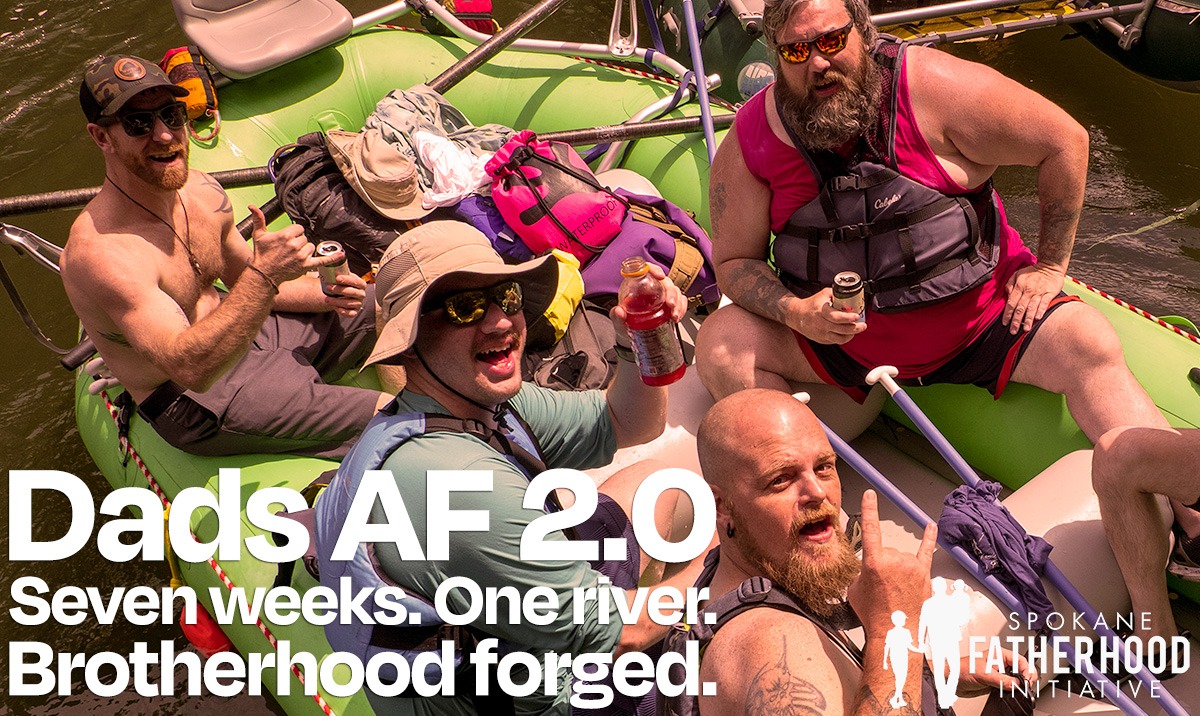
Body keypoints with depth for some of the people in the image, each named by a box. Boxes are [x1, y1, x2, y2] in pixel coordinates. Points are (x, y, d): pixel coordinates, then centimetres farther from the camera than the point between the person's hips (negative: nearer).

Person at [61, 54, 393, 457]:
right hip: (196, 407, -8)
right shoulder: (100, 251, -29)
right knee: (386, 417, -19)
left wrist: (324, 294, -5)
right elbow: (191, 368, -37)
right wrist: (264, 275, -43)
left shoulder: (202, 192, -3)